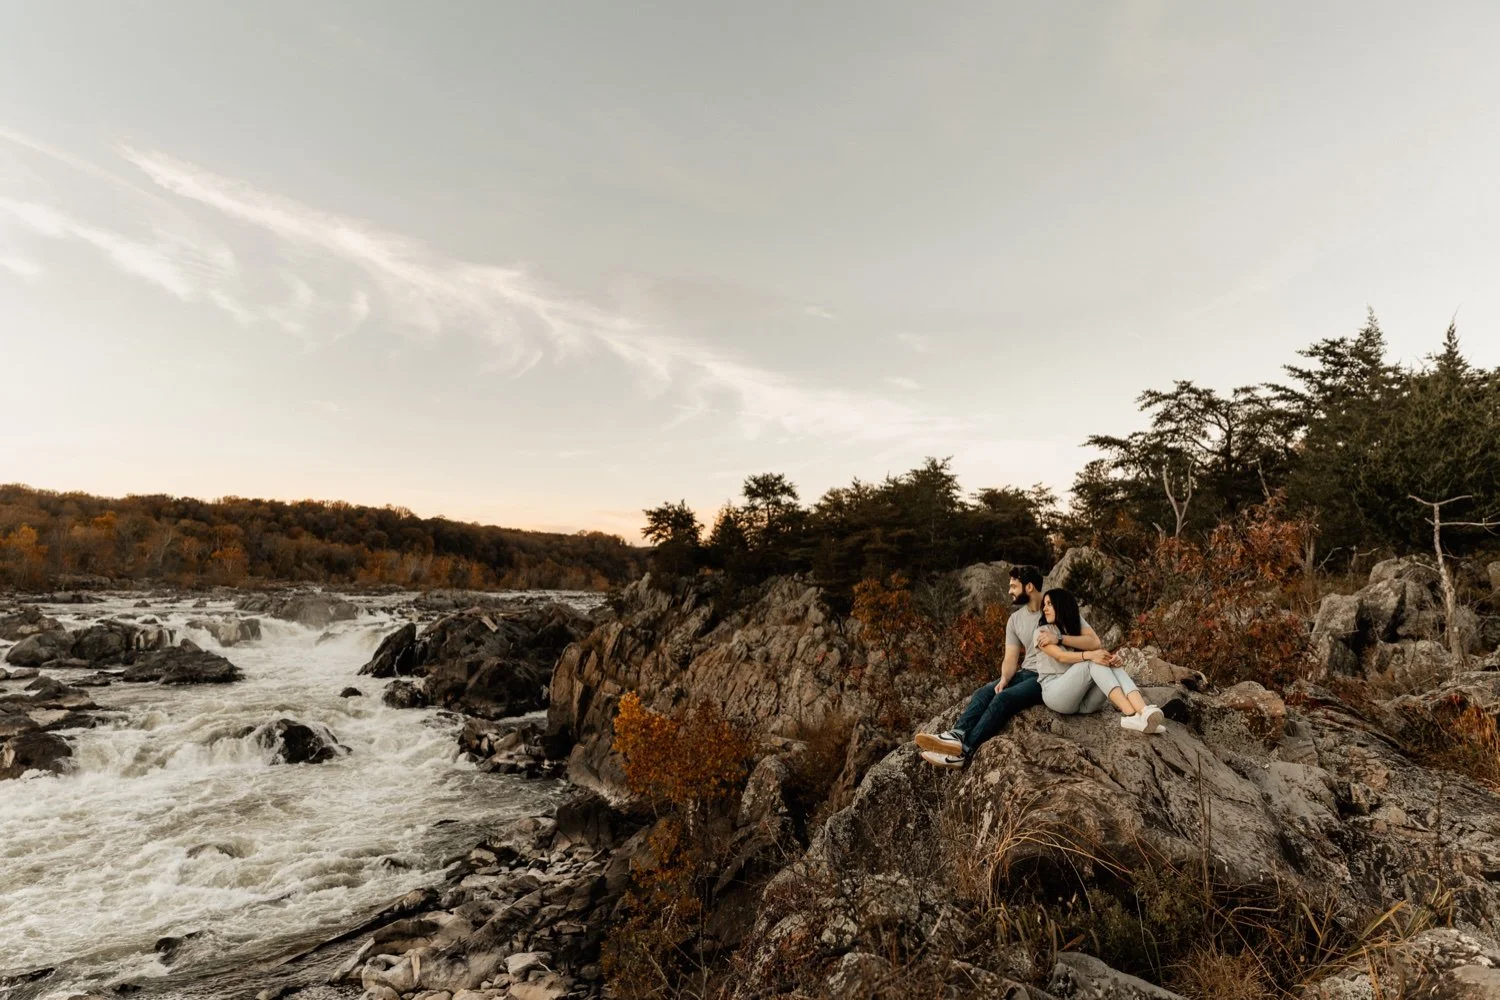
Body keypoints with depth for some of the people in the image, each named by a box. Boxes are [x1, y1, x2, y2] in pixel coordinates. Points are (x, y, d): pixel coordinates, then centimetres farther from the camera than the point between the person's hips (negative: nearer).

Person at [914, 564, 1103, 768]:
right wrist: (1004, 679, -16)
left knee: (1005, 698, -29)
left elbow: (1094, 642, -13)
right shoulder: (1015, 619, 10)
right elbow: (1011, 659, 5)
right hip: (1026, 673, 6)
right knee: (984, 692, -21)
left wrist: (1059, 639, -25)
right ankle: (958, 736, -43)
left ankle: (965, 750, -40)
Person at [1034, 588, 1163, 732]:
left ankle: (1144, 712, -45)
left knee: (1113, 664, -20)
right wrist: (1090, 655, -35)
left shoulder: (1078, 626, 17)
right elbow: (1060, 656, -18)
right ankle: (1130, 714, -42)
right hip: (1055, 693, -5)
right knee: (1094, 662, -25)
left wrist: (1110, 657, -24)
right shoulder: (1042, 632, 1)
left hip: (1084, 700, 5)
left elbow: (1095, 646, -1)